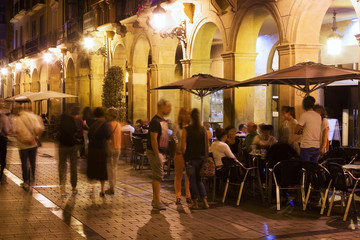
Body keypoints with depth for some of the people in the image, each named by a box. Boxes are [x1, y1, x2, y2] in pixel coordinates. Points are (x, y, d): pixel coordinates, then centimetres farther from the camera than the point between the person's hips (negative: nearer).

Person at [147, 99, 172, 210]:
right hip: (155, 152, -9)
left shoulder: (163, 121, 15)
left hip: (161, 152, 9)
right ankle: (157, 202, -7)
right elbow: (153, 139, -21)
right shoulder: (155, 121, -16)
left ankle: (155, 199, 19)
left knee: (157, 176, 12)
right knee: (158, 176, -9)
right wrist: (157, 155, -22)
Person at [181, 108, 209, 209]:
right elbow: (207, 145, 3)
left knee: (192, 181, 7)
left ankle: (195, 203, 12)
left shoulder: (186, 130, -11)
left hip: (190, 158, -3)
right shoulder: (203, 129, -1)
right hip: (201, 158, 3)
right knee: (199, 180, 16)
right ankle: (205, 201, 7)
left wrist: (184, 155, 7)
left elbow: (183, 146, -11)